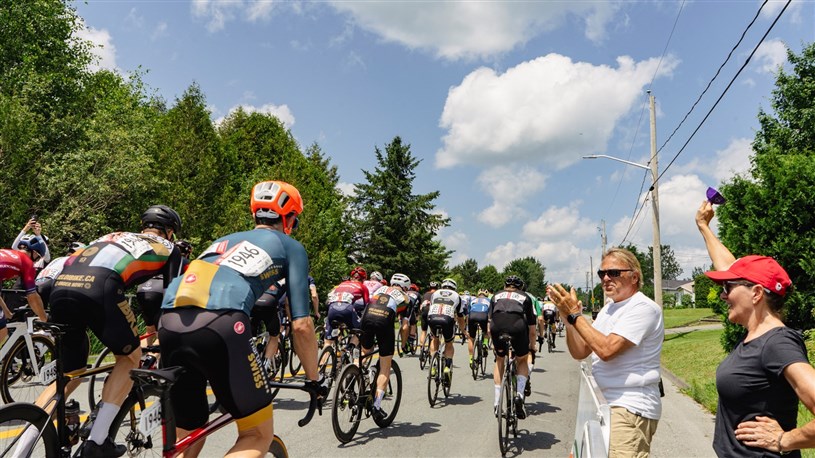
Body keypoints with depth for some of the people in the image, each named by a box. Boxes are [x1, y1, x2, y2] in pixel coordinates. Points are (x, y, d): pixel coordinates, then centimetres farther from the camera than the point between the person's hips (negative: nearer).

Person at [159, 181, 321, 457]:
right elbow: (302, 325, 13)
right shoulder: (291, 246, 21)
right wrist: (313, 378, 27)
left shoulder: (225, 240, 36)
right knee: (259, 436, 11)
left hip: (169, 321, 6)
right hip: (219, 323, -6)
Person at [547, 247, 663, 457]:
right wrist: (567, 317, -2)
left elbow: (607, 350, -23)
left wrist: (574, 314, -16)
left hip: (630, 409, -8)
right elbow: (579, 352, 12)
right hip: (606, 404, 8)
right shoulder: (607, 309, 16)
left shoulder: (643, 308, -12)